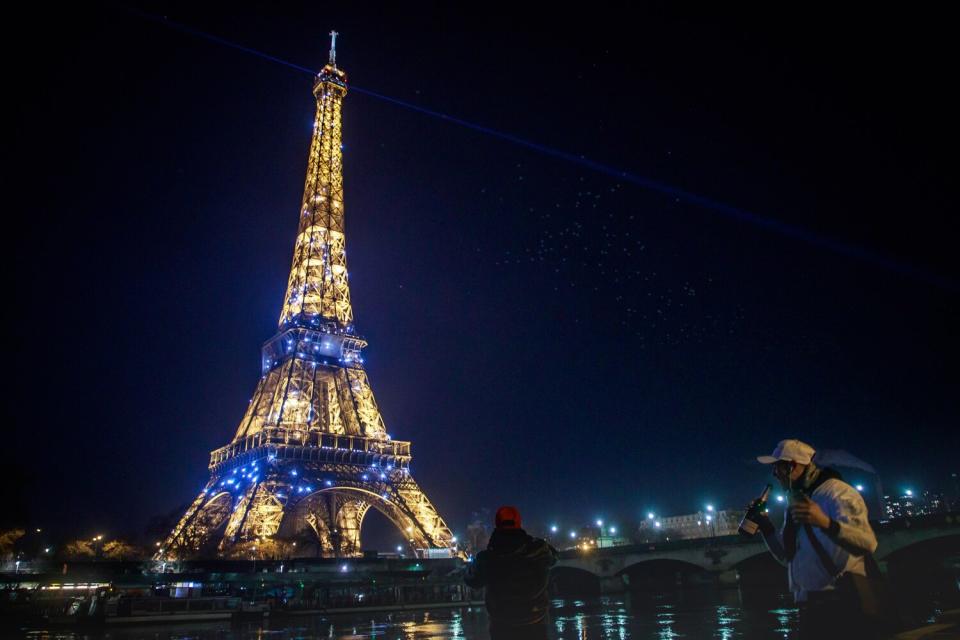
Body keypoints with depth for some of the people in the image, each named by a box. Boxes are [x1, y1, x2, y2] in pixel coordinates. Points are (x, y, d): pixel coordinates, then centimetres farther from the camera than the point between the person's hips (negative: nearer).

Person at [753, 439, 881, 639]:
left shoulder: (835, 491, -10)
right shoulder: (796, 501, 15)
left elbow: (867, 543, -26)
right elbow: (788, 557, 21)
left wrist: (825, 523, -42)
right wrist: (764, 524, 9)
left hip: (843, 606, -8)